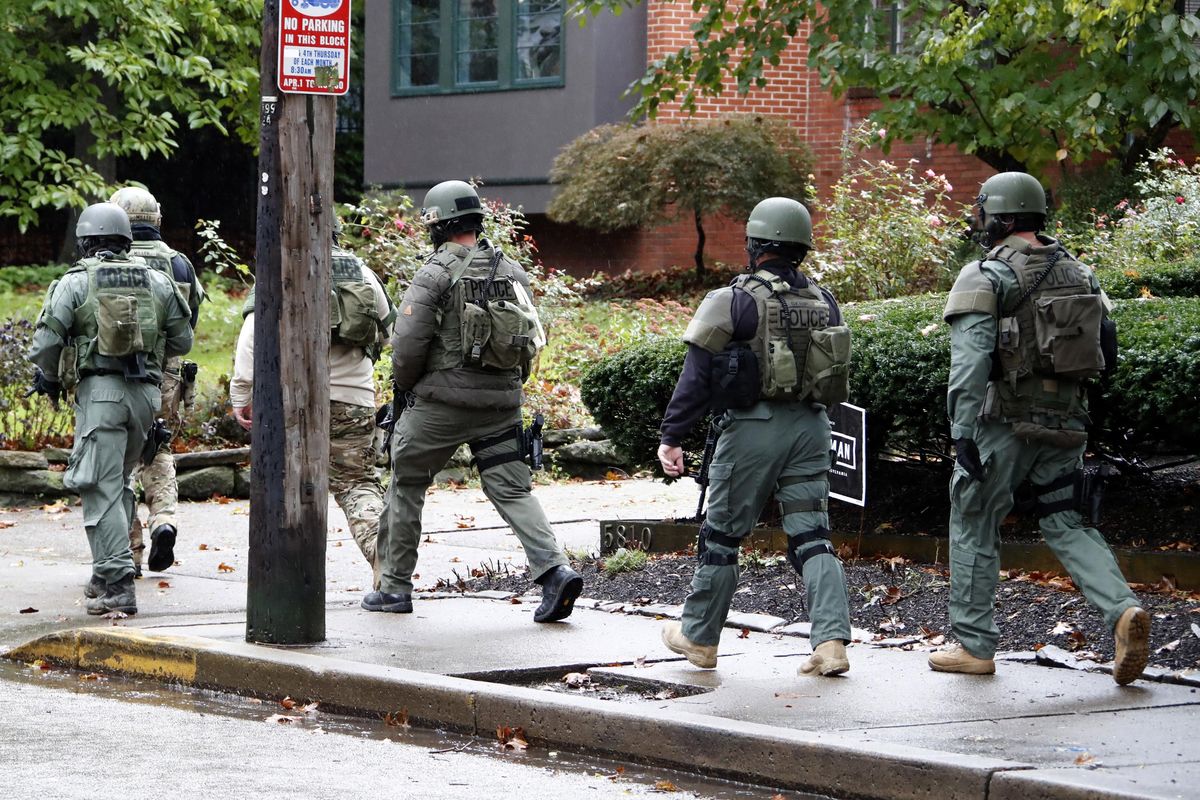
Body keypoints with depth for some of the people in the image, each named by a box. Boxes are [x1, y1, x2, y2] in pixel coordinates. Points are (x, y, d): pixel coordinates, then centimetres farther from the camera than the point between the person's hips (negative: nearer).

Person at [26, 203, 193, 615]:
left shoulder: (75, 282, -2)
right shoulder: (157, 281, 9)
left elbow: (45, 342, -7)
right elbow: (182, 340, 12)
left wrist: (50, 380, 11)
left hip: (99, 390, -4)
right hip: (146, 391, 4)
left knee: (102, 489, -5)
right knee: (119, 481, 19)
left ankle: (118, 585, -13)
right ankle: (107, 574, 22)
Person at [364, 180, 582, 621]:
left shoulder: (435, 274, -10)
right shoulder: (513, 271, 8)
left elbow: (408, 344, -13)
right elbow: (532, 338, 10)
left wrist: (403, 388, 5)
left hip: (441, 402, -4)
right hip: (501, 404, 4)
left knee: (406, 485, 11)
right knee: (512, 491, 5)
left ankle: (395, 587, 16)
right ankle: (555, 570, -15)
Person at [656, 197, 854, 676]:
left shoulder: (736, 300, -10)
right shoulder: (824, 302, 7)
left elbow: (697, 376, -10)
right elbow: (835, 371, 14)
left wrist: (671, 436, -5)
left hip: (753, 426, -5)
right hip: (811, 428, 5)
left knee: (721, 534, 9)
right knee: (812, 538, 3)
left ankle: (698, 637, 21)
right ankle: (831, 642, -9)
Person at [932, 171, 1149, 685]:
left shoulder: (986, 277, -8)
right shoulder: (1078, 272, 10)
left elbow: (969, 359, -19)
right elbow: (1107, 348, 11)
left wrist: (962, 431, -23)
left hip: (1006, 420, -5)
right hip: (1068, 422, 5)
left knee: (974, 525, 9)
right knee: (1065, 525, 13)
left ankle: (973, 645, 13)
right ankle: (1122, 610, -10)